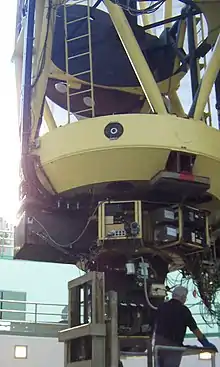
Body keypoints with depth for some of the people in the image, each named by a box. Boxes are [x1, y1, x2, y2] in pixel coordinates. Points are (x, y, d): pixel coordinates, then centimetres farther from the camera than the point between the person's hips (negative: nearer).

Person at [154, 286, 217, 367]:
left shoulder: (162, 307, 7)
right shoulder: (183, 309, -10)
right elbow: (194, 328, -11)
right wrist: (206, 343, -7)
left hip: (159, 343, 6)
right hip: (174, 345, -6)